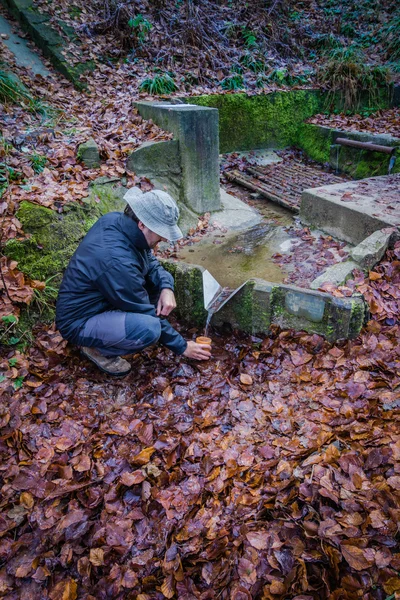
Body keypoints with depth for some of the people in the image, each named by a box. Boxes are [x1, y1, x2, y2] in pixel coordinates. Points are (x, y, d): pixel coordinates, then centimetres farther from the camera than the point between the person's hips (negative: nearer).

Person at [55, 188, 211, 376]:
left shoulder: (116, 220, -11)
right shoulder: (117, 260, -34)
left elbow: (150, 261, 4)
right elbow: (145, 312, -24)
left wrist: (166, 288, -16)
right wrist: (182, 346, -12)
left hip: (99, 298, 9)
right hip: (79, 321, -8)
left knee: (161, 280, 0)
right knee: (149, 327, -32)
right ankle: (99, 349, -3)